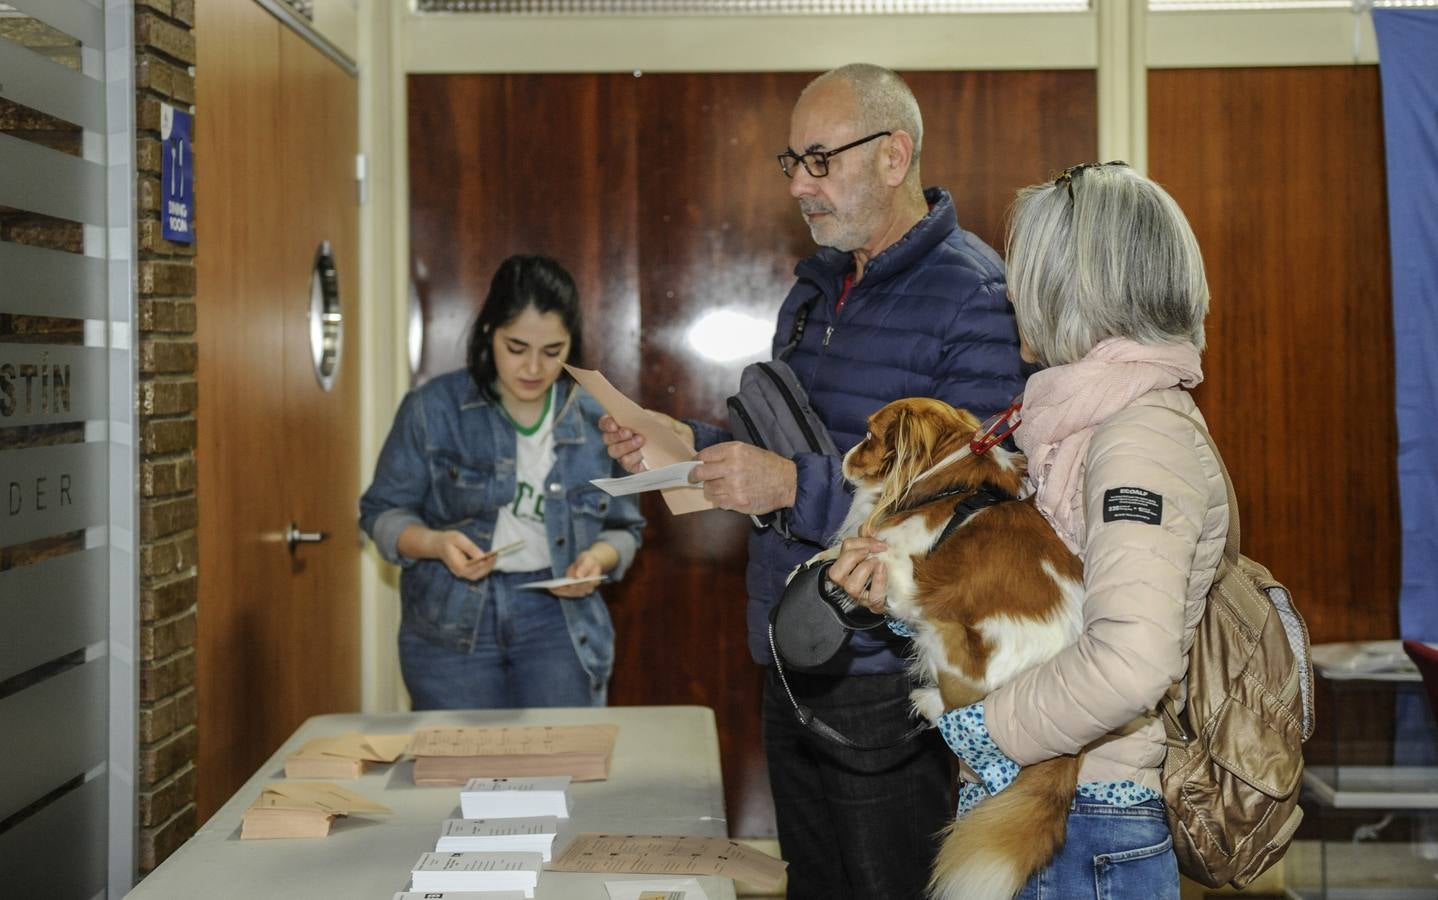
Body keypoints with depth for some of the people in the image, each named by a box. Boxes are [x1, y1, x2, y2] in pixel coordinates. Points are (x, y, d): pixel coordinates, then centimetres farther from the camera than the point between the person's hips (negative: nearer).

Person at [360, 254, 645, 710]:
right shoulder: (432, 409, -6)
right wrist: (435, 543, -20)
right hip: (452, 622, -1)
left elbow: (623, 528, 9)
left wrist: (598, 557, -13)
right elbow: (383, 511, 0)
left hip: (559, 619, 1)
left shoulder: (598, 423, -1)